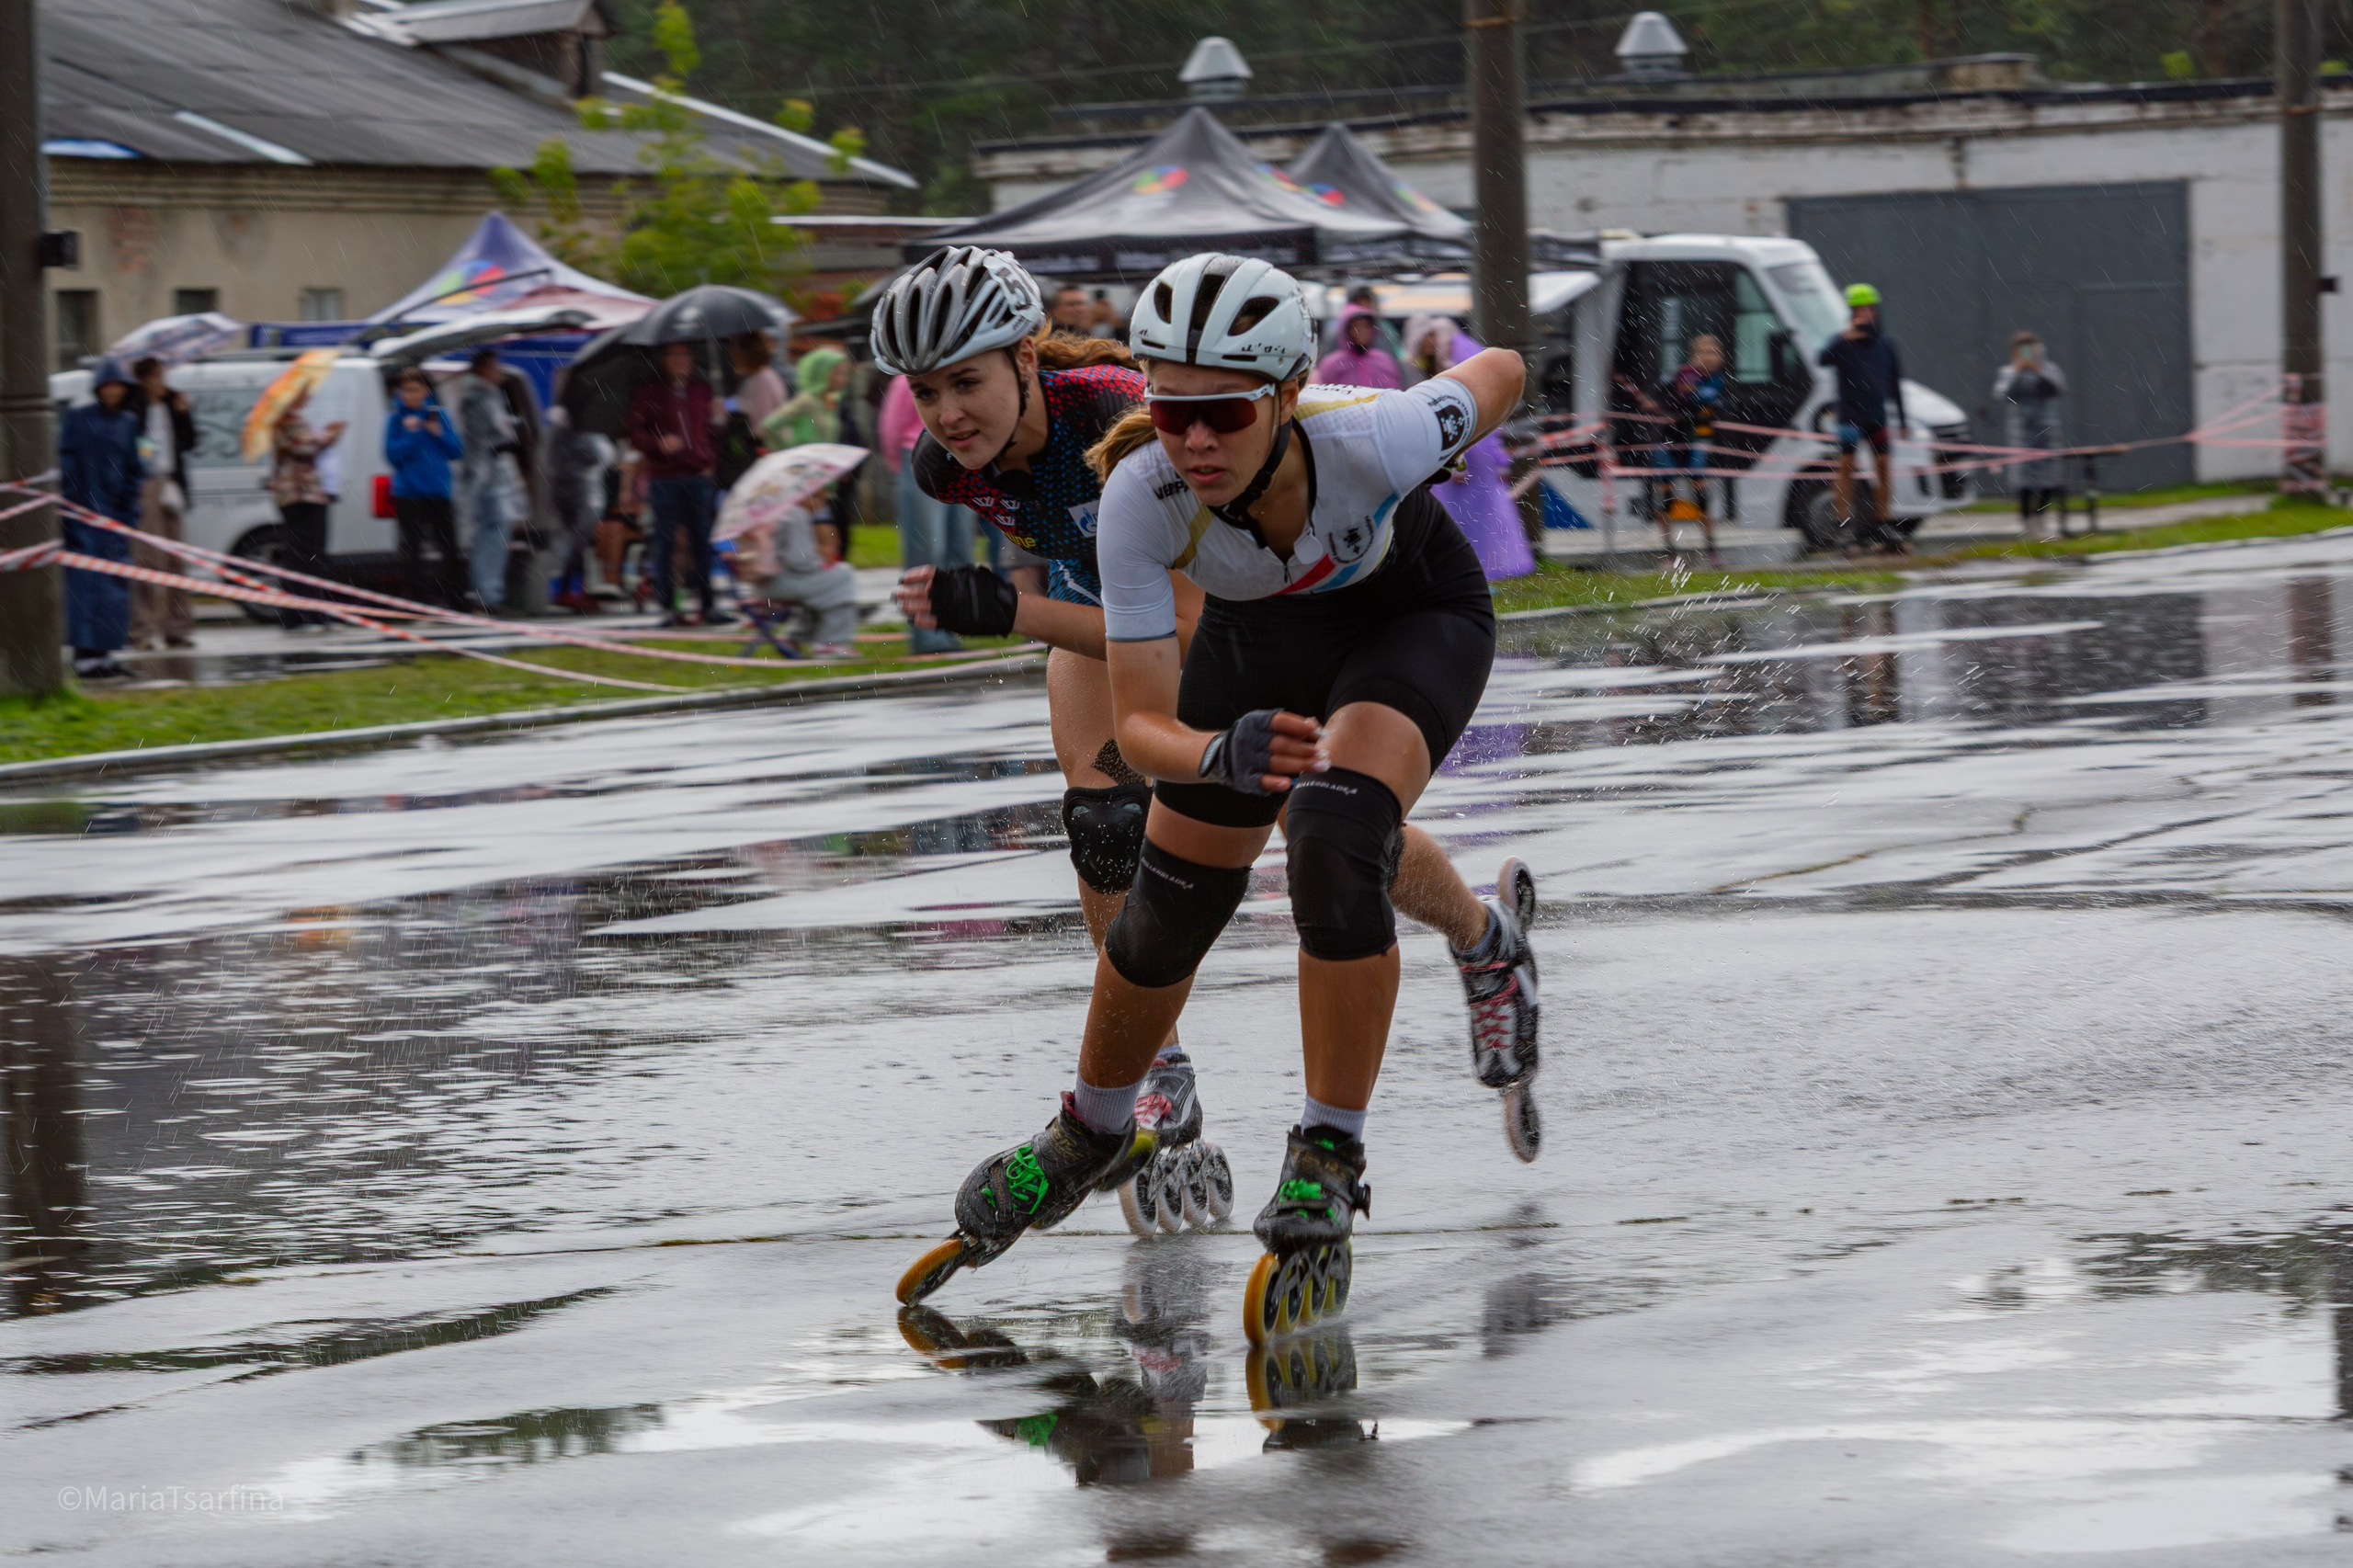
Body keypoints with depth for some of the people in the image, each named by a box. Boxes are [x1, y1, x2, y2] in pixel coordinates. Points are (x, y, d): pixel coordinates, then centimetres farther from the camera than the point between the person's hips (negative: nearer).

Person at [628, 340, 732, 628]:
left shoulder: (702, 390, 15)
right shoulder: (648, 393, 5)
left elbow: (713, 430, 20)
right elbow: (636, 434, -1)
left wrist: (712, 461, 4)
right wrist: (659, 444, -18)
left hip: (698, 476, 3)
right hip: (664, 477, -3)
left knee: (701, 542, 2)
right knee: (665, 542, -2)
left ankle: (708, 605, 6)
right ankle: (667, 608, 1)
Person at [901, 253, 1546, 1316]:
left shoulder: (1370, 438, -41)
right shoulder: (1141, 497, -36)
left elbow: (1500, 373, -18)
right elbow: (1141, 727, -33)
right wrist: (1222, 755, -55)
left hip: (1415, 613, -2)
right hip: (1260, 634, 2)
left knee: (1333, 847, -28)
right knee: (1172, 906, 9)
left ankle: (1327, 1170, -15)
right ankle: (1090, 1137, 38)